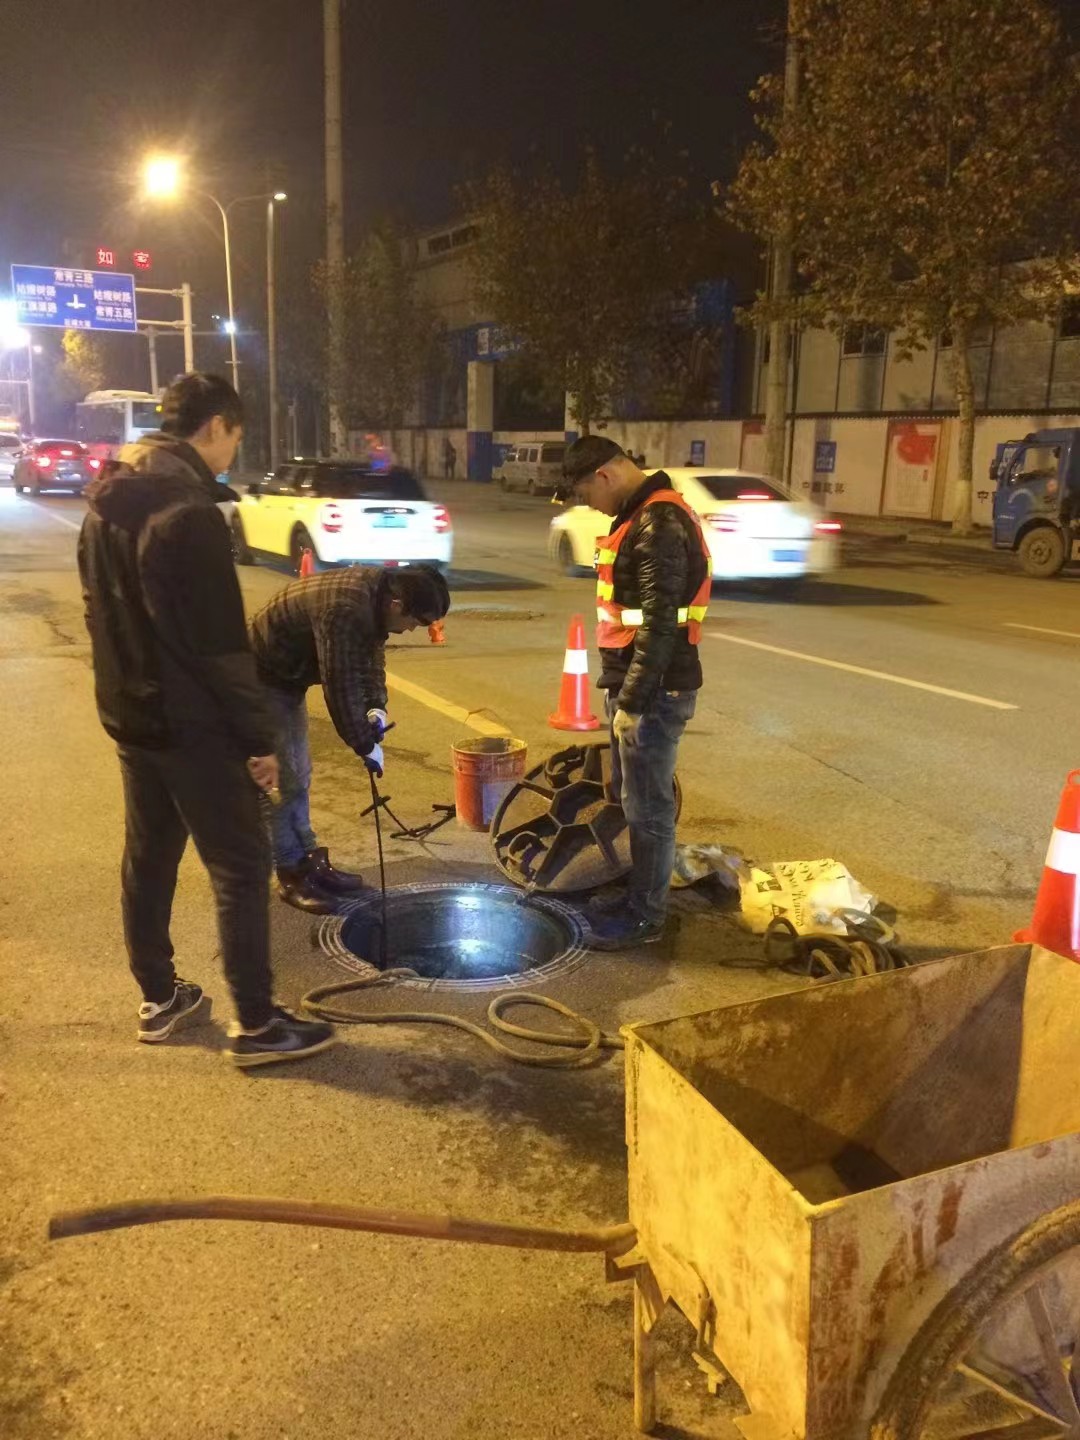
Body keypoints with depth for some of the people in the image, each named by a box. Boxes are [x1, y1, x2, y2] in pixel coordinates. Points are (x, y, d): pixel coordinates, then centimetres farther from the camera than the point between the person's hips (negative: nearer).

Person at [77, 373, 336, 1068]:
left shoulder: (107, 502, 9)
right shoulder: (189, 510, -20)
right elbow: (222, 645, -22)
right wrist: (259, 738, -16)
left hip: (130, 715, 9)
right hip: (190, 723, -9)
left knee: (148, 856, 17)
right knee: (242, 866, -1)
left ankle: (160, 997, 29)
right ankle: (257, 1024, 6)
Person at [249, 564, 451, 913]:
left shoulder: (376, 592, -6)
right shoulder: (345, 610, -35)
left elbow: (371, 654, 4)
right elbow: (341, 685, -30)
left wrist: (377, 707, -11)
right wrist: (366, 746, -20)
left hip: (288, 675, 10)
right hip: (263, 677, -10)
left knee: (299, 774, 14)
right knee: (283, 778, -5)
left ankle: (309, 860, 23)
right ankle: (291, 875, 4)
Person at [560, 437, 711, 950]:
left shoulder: (659, 525, -19)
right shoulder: (640, 516, 13)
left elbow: (659, 623, -24)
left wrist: (632, 699, -21)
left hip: (655, 692, -10)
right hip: (634, 685, 10)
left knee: (648, 808, 1)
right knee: (629, 797, 19)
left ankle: (646, 916, 14)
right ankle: (634, 896, 33)